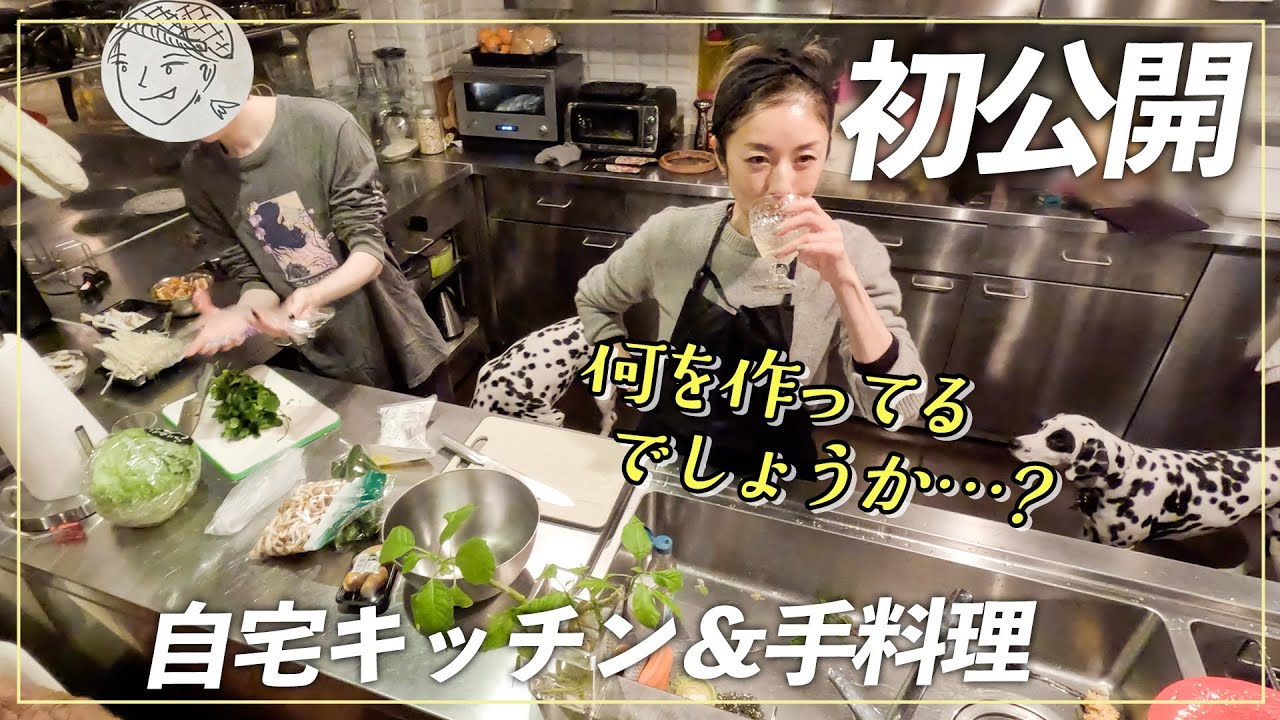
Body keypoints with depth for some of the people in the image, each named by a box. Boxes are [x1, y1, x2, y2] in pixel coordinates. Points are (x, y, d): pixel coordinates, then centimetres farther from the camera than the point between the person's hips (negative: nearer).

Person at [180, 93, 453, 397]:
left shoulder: (325, 125, -17)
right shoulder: (200, 173, -4)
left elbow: (369, 250, -16)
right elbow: (254, 277, -1)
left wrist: (313, 295, -33)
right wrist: (243, 313, -22)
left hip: (397, 346, -2)